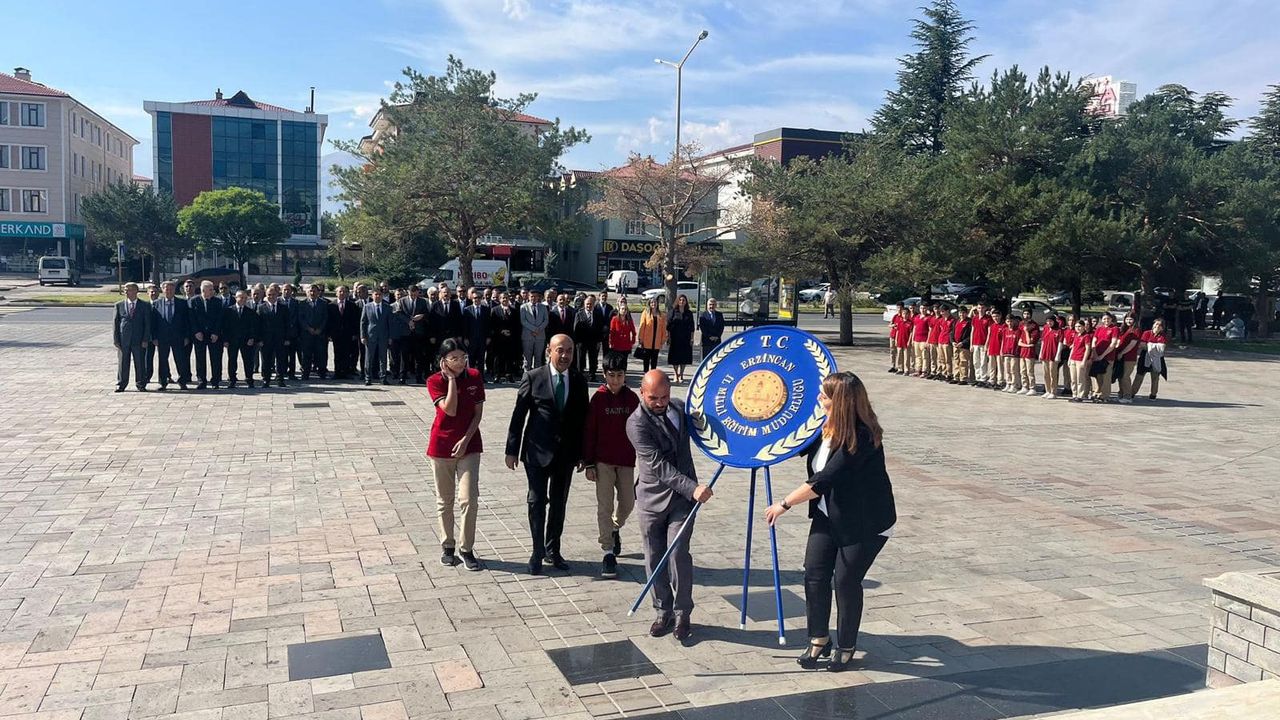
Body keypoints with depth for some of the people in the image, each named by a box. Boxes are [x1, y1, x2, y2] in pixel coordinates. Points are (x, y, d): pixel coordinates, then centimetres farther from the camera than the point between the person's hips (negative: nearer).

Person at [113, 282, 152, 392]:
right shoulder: (119, 305, 8)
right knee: (122, 363, 5)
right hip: (123, 340, 1)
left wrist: (145, 340, -6)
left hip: (139, 341, -1)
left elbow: (147, 324, 1)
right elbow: (115, 323, 6)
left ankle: (141, 385, 12)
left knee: (140, 363, 2)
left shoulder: (145, 305, 4)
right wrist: (115, 339, -2)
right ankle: (121, 384, 14)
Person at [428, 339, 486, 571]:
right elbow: (450, 410, -22)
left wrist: (466, 440, -11)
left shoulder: (475, 377, -3)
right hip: (442, 446, -1)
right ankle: (448, 546, 25)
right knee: (445, 500, 11)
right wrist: (451, 379, -19)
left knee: (469, 499, -7)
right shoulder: (435, 381, -9)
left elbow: (478, 413, -2)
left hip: (469, 445, 1)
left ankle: (466, 549, 6)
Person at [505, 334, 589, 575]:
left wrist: (582, 453, 6)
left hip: (566, 453, 3)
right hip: (537, 452, -3)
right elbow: (518, 415, -5)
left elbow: (582, 419, 6)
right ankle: (538, 552, 13)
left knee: (559, 503, 12)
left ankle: (553, 550, 26)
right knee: (537, 502, 1)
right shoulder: (533, 378, -7)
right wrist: (512, 449, -6)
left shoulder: (579, 381, 2)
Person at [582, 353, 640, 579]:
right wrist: (589, 464, -5)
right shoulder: (599, 398, -5)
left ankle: (615, 528, 41)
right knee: (604, 506, -3)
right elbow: (590, 431, -3)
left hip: (626, 461, 3)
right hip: (603, 461, -3)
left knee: (627, 503, 9)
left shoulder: (632, 398, 2)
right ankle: (608, 553, 3)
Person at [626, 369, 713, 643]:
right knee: (655, 558, 7)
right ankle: (664, 611, 24)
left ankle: (682, 613, 8)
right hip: (652, 498, -2)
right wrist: (692, 488, -32)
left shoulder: (679, 407, 3)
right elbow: (658, 465, -23)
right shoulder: (636, 423, -14)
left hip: (683, 497, 2)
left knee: (678, 553, -7)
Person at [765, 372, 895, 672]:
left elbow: (824, 480, -31)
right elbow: (801, 447, 18)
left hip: (866, 523, -7)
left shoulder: (862, 437, -29)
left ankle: (846, 646, 23)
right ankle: (819, 639, 21)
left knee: (846, 580, 2)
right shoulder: (826, 426, -5)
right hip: (829, 515, 7)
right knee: (814, 573, 3)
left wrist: (784, 505, -25)